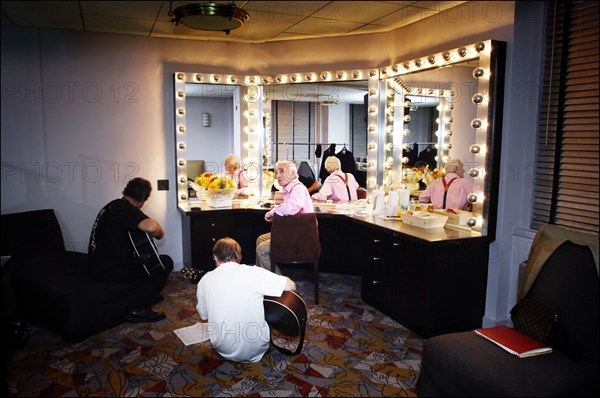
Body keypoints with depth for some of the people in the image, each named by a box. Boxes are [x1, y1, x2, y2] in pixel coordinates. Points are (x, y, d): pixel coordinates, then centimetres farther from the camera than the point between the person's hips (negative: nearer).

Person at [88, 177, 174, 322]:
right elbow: (151, 227, -36)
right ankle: (138, 309, -4)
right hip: (112, 271, -10)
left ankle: (149, 295, 30)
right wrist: (159, 234, -12)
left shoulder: (112, 205, 14)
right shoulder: (125, 208, -17)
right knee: (165, 262, -5)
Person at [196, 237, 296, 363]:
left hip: (225, 351, 3)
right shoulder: (254, 273, -16)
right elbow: (291, 286, -11)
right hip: (257, 351, -3)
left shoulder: (205, 281, -7)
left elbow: (203, 315, 6)